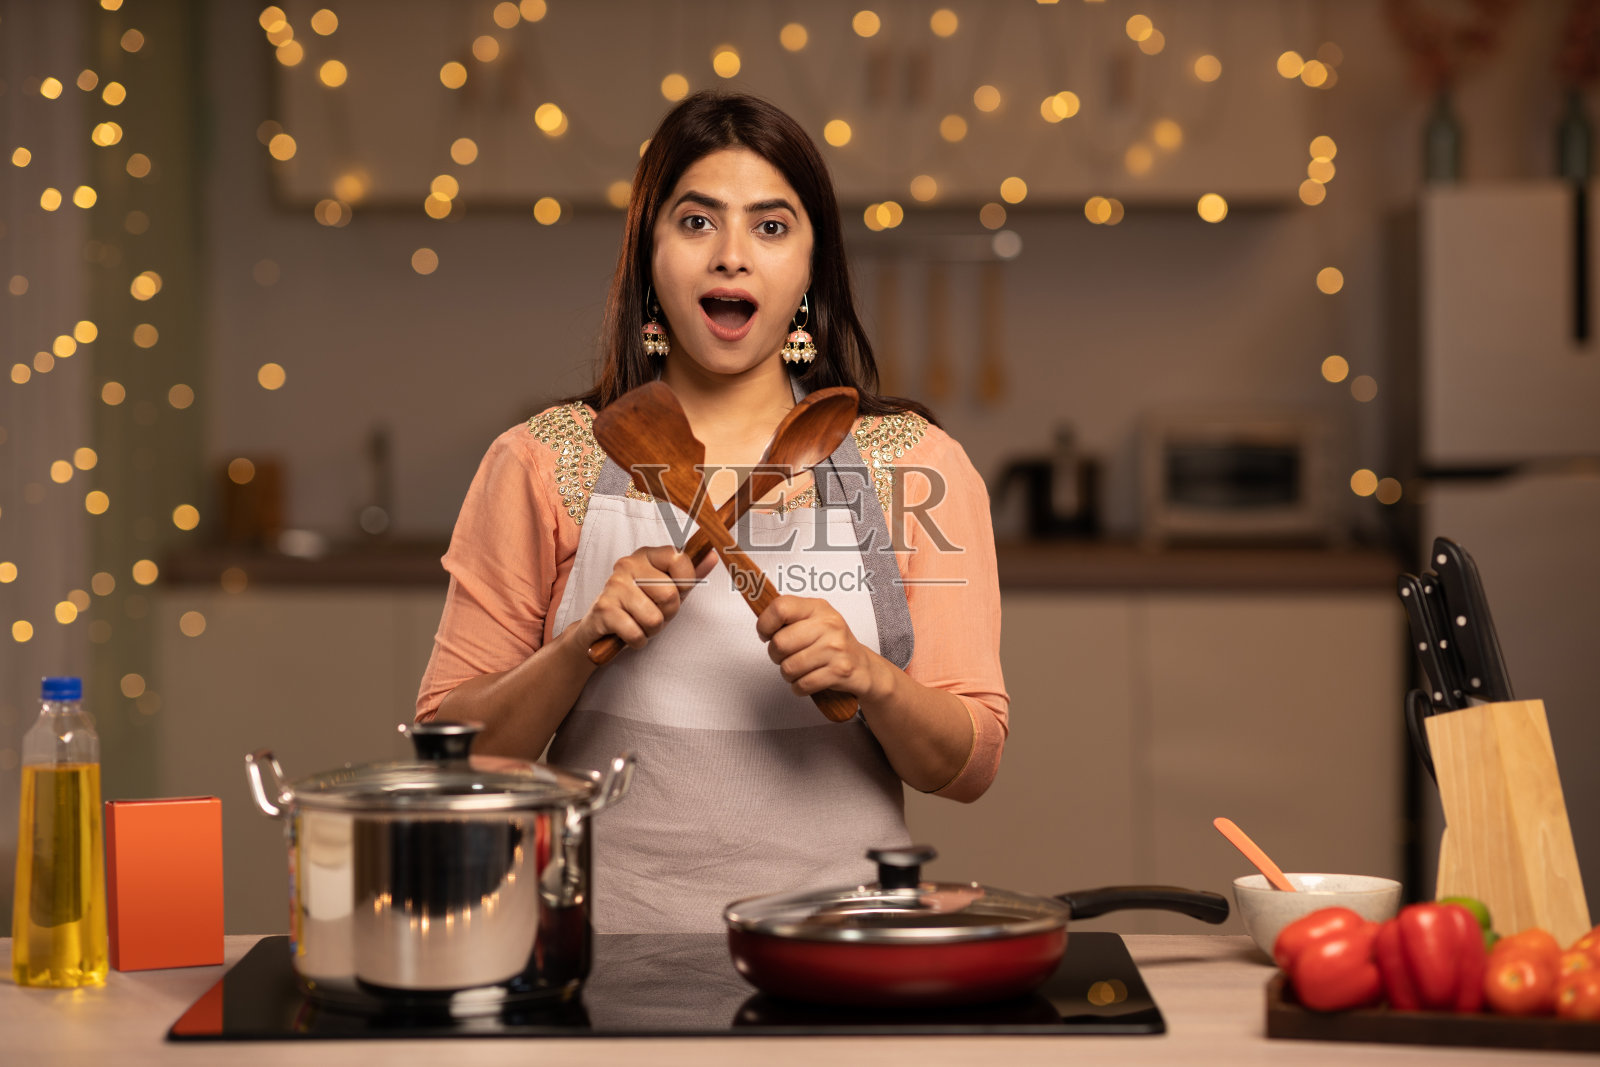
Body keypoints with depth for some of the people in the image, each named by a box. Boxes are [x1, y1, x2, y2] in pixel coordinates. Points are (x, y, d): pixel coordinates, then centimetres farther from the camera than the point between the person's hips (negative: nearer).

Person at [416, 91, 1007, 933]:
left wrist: (871, 679, -13)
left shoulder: (915, 466, 8)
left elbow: (969, 766, 6)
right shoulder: (542, 465, 7)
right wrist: (582, 646, -11)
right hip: (611, 944, 0)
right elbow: (453, 750, 6)